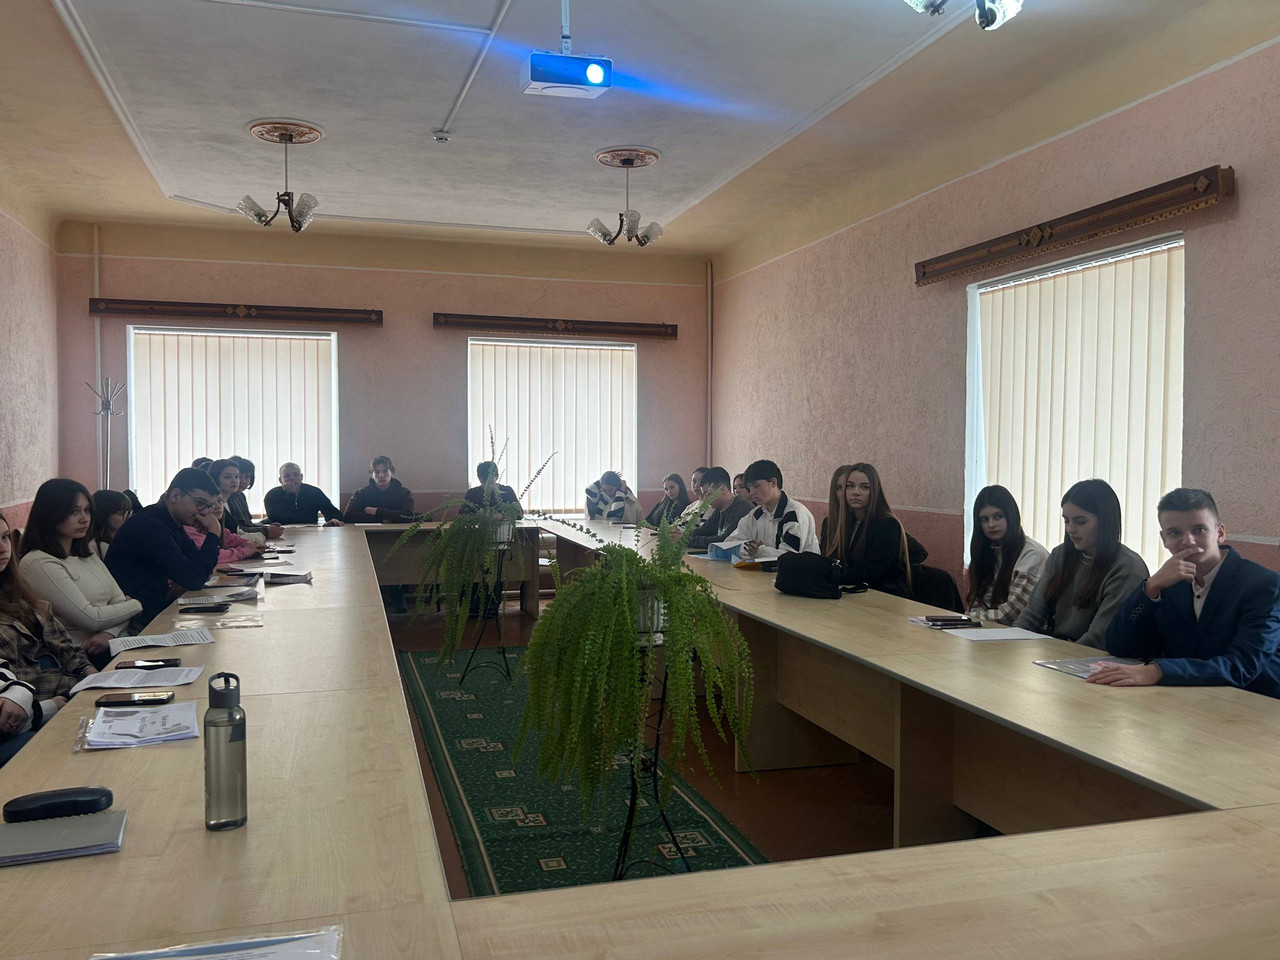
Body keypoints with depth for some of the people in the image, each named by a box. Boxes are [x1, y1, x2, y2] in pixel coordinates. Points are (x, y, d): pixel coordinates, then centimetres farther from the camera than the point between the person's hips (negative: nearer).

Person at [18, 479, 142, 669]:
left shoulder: (87, 555, 16)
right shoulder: (38, 563, -11)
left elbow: (120, 600, 10)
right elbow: (90, 618, -14)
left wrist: (109, 633, -11)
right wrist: (136, 605, 2)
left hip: (111, 644, 7)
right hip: (81, 658, -7)